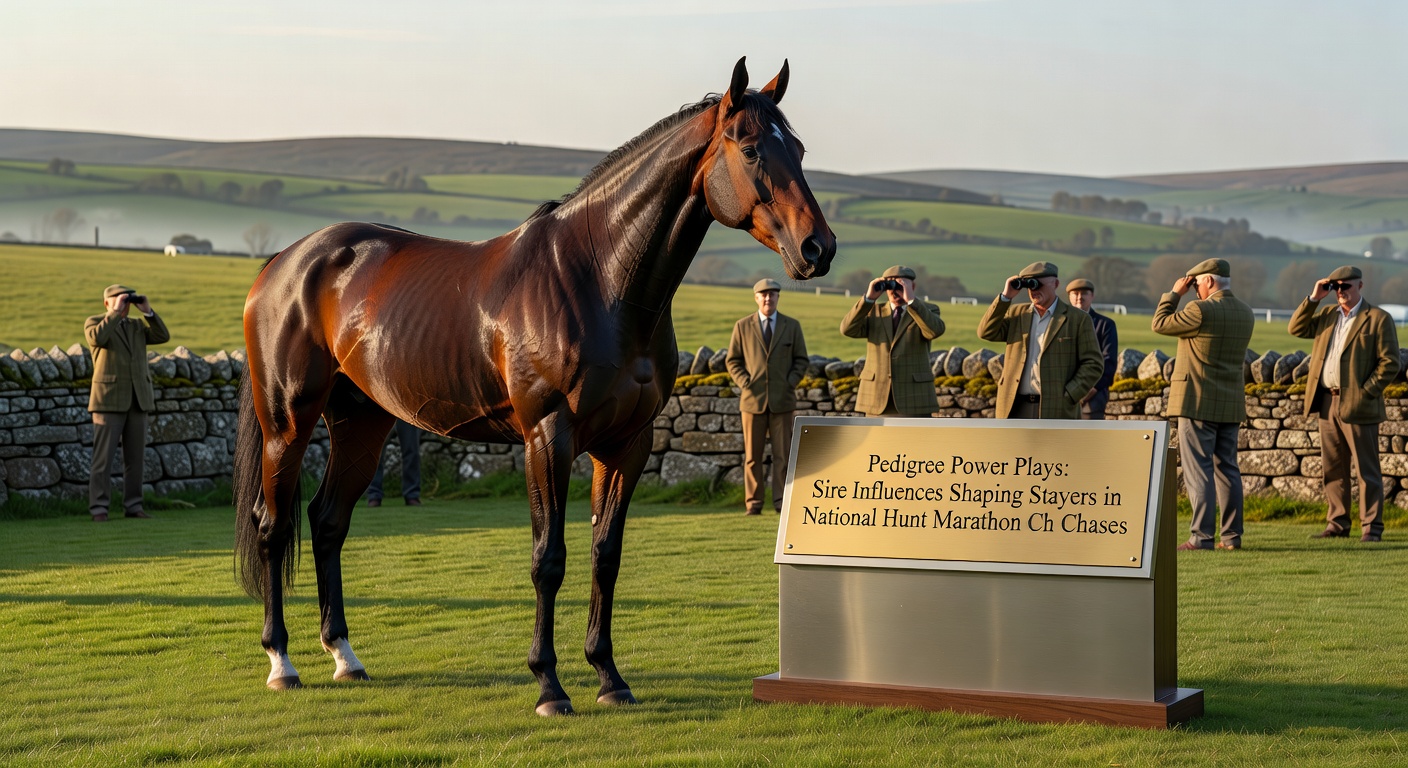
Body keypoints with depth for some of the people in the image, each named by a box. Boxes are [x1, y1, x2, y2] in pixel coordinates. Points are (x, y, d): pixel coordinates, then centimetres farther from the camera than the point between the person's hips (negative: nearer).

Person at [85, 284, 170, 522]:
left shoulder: (138, 326, 16)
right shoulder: (94, 322, 0)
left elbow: (163, 337, 2)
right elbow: (97, 338, -22)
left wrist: (147, 311, -5)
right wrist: (116, 312, -18)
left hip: (137, 399, 5)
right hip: (109, 398, -5)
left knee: (135, 455, 5)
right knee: (104, 455, -8)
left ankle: (133, 505, 10)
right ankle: (99, 508, -6)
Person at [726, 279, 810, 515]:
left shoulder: (792, 326, 7)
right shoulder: (742, 326, 5)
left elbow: (801, 360, 9)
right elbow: (732, 361, 8)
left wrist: (791, 383, -5)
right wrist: (745, 383, -5)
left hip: (782, 400, 0)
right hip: (753, 399, 0)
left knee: (783, 454, 0)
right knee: (752, 455, 2)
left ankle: (781, 502, 4)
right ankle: (753, 503, 6)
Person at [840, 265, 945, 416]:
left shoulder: (927, 311, 5)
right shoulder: (874, 313, 11)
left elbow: (935, 330, -19)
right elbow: (848, 329, -7)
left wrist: (911, 299, -23)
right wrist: (869, 297, -14)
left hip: (914, 398, -2)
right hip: (878, 397, 2)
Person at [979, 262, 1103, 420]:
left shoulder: (1078, 319, 1)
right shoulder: (1016, 315, 14)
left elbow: (1093, 364, -2)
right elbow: (986, 333, 0)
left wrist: (1067, 398, -12)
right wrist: (1006, 296, -5)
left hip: (1056, 411, -3)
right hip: (1017, 410, 4)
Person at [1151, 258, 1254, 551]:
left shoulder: (1202, 310, -16)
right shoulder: (1245, 312, 7)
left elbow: (1160, 324, -6)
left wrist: (1174, 293, 4)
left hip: (1198, 402, -7)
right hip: (1230, 404, 7)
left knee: (1198, 470, -5)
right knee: (1227, 469, 11)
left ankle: (1202, 536, -8)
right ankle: (1232, 536, 12)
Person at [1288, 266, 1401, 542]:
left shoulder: (1378, 319, -5)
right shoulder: (1327, 315, 15)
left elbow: (1389, 363, -8)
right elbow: (1296, 329, 8)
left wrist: (1366, 392, -14)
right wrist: (1314, 298, 1)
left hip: (1357, 405, -6)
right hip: (1327, 402, 6)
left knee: (1367, 470, -1)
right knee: (1332, 468, 10)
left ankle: (1372, 527, 3)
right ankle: (1337, 523, 17)